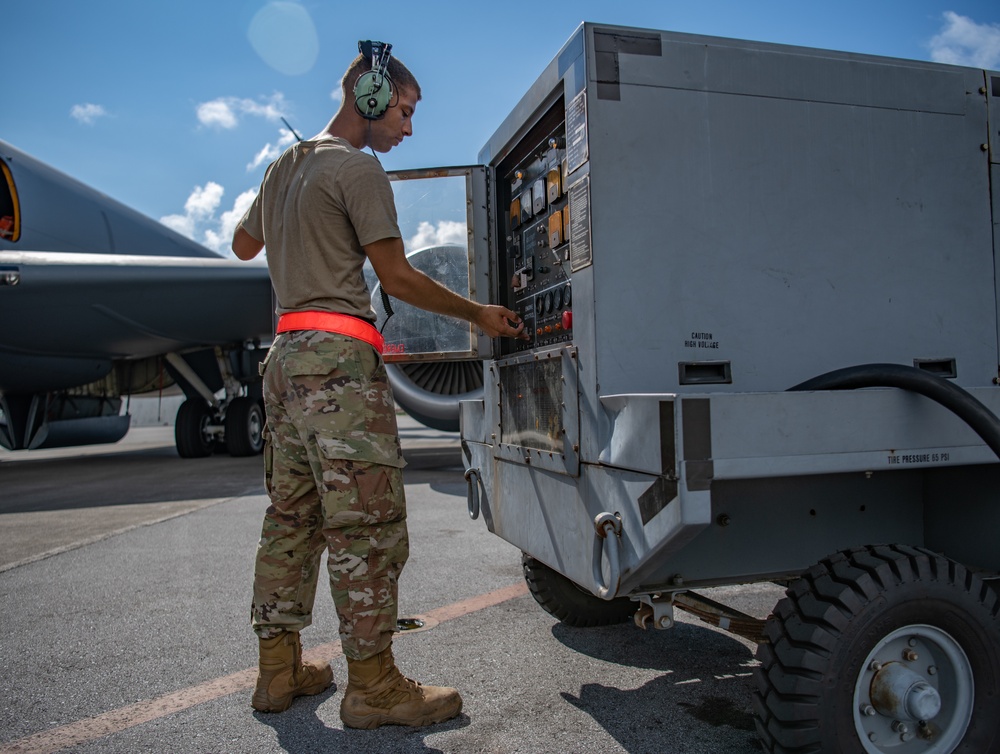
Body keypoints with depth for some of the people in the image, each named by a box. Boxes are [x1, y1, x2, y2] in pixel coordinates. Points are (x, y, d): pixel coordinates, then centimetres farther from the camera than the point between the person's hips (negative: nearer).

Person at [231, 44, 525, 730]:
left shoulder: (285, 165, 21)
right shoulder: (357, 166, -5)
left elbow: (243, 245, 33)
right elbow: (397, 276, -8)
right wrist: (478, 314, 0)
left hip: (287, 354, 10)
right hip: (338, 357, -9)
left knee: (293, 516, 12)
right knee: (367, 522, -7)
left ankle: (279, 669, 20)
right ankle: (373, 684, 0)